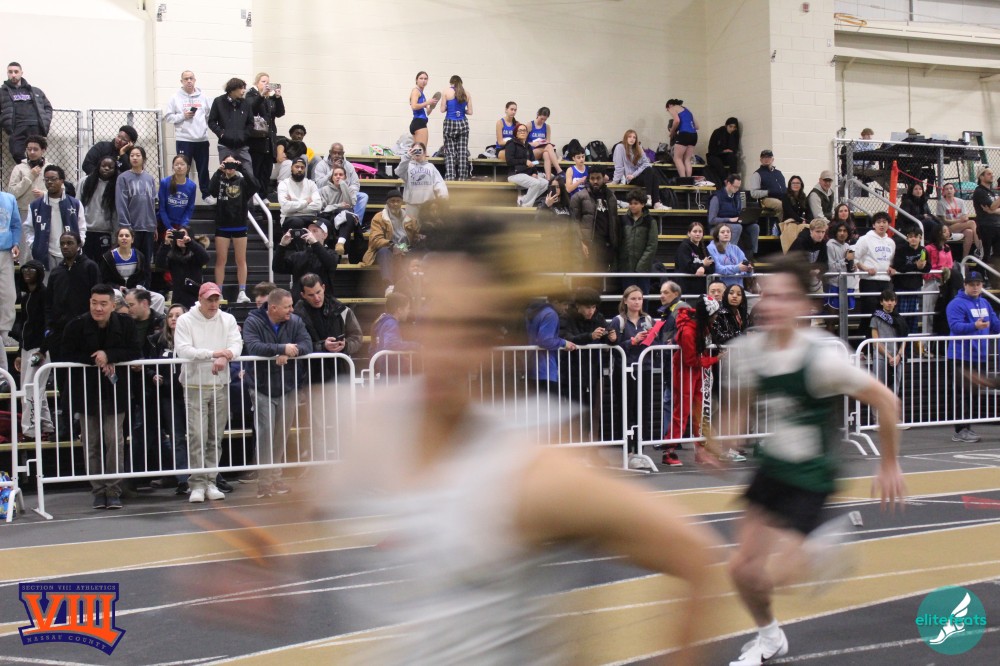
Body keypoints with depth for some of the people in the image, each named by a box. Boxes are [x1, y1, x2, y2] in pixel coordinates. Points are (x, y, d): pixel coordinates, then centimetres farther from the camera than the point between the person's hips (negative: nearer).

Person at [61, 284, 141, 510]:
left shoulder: (125, 324, -3)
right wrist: (96, 361, -16)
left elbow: (134, 352, -5)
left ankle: (113, 491, 2)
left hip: (115, 392, 0)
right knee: (92, 444, 5)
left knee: (115, 441, -4)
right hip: (87, 393, 0)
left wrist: (108, 356, -19)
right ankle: (98, 491, 13)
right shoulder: (77, 325, -5)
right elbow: (68, 355, -6)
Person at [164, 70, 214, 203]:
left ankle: (206, 194, 20)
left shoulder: (203, 97, 7)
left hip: (202, 139, 2)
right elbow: (167, 117, -1)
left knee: (203, 168, 10)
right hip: (184, 139, -2)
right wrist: (182, 116, -12)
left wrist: (206, 126, -4)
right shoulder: (176, 97, 1)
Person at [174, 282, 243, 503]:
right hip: (195, 386, -3)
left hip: (221, 386, 3)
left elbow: (237, 344, -3)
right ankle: (197, 484, -3)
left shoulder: (228, 319, 8)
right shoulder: (185, 321, -2)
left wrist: (224, 357, -24)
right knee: (197, 436, -8)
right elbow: (182, 350, -13)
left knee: (215, 437, 6)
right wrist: (214, 354, -18)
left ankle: (210, 482, 13)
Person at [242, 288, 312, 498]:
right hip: (263, 388, -4)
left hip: (288, 388, 4)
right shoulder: (253, 322, -7)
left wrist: (289, 353, -26)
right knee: (265, 434, -8)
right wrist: (282, 349, -26)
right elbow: (253, 347, -24)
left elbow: (306, 344, -8)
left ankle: (275, 478, 18)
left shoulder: (295, 321, 3)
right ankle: (264, 482, -3)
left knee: (281, 435, 8)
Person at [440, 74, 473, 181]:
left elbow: (442, 110, -2)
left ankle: (450, 177, -8)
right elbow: (470, 112, 4)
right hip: (463, 124, 2)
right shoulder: (466, 93, 4)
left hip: (450, 123, -2)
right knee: (463, 152, 5)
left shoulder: (447, 92, -3)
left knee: (450, 152, 1)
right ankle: (462, 178, 3)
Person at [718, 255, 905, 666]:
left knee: (767, 577, -15)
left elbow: (886, 400, -15)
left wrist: (889, 467, -5)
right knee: (741, 568, 7)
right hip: (773, 465, 5)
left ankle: (821, 546, 17)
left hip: (810, 475, -5)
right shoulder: (746, 351, -8)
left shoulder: (822, 357, -26)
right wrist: (723, 438, -7)